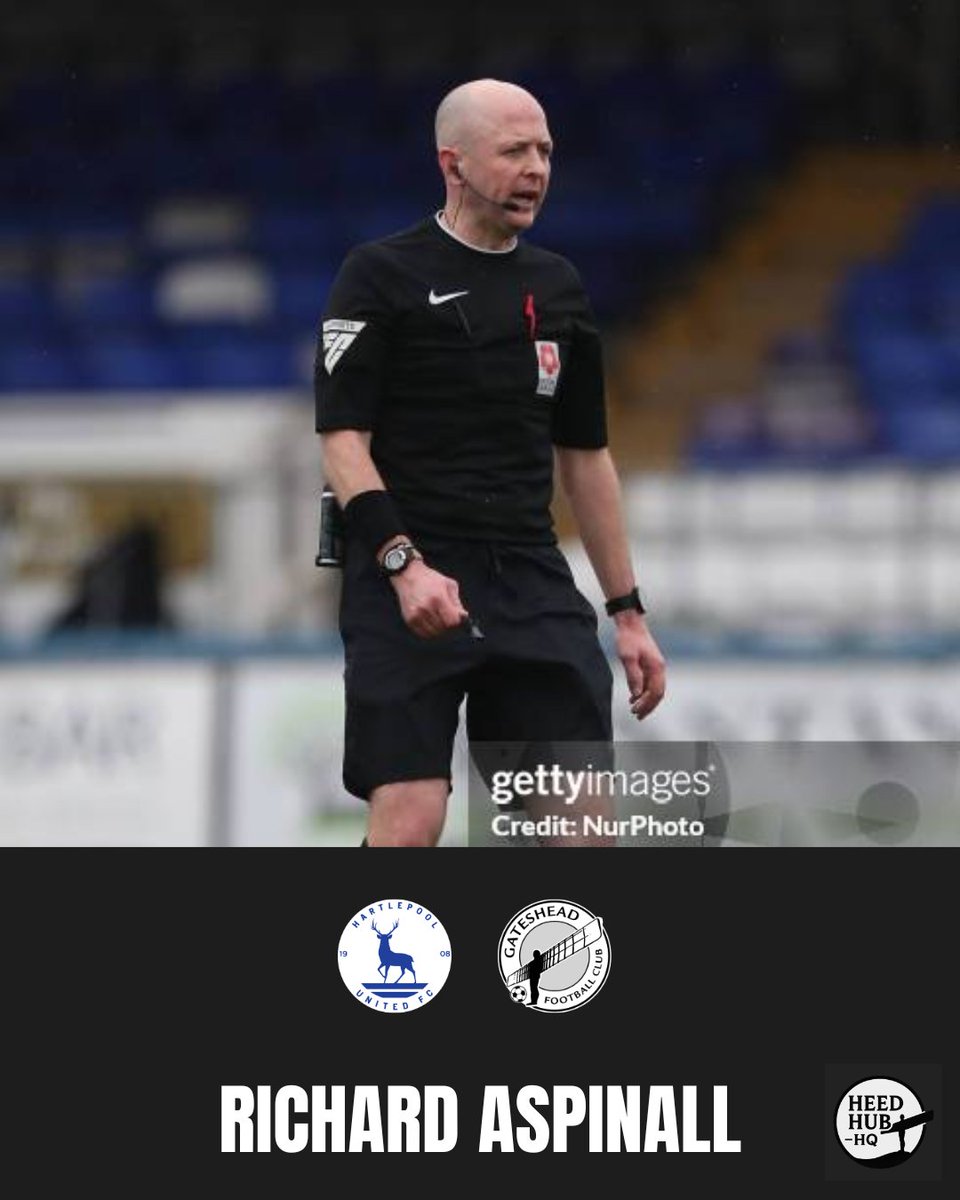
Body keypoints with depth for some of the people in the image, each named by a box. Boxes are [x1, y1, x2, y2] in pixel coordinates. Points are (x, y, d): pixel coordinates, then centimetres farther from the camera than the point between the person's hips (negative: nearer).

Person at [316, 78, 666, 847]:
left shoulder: (557, 288, 15)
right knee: (409, 820, -15)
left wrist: (629, 612, 18)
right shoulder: (381, 276, -2)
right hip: (407, 583, -5)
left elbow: (585, 457, 21)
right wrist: (403, 563, -22)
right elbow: (342, 438, -8)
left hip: (532, 581, 5)